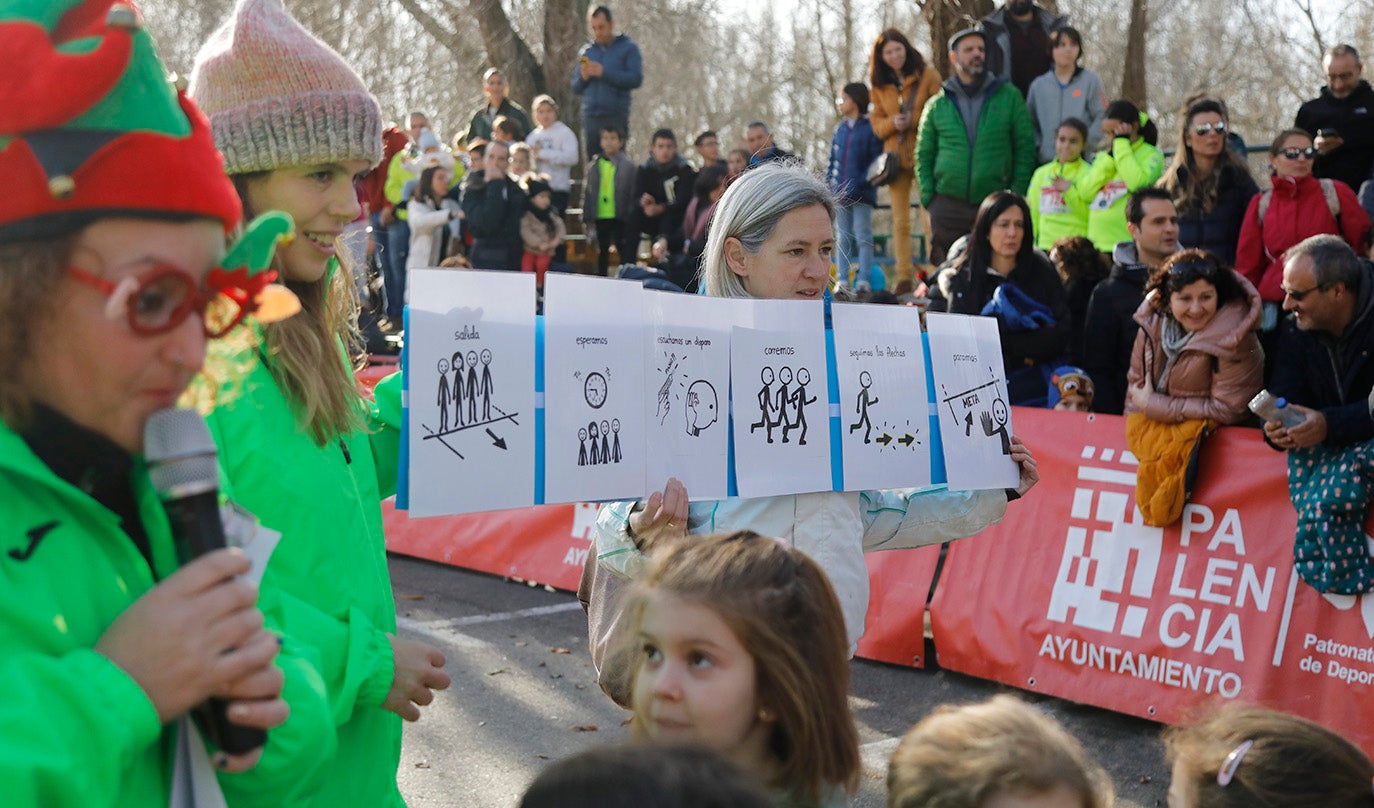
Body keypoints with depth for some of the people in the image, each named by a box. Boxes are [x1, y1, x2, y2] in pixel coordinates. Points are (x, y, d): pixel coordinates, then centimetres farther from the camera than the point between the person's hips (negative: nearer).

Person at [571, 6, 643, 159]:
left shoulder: (628, 48, 5)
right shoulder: (585, 52, 18)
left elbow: (636, 79, -8)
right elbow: (575, 87, 17)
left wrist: (604, 73, -13)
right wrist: (583, 78, -5)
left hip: (616, 117, -4)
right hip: (590, 117, 4)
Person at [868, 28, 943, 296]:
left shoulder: (928, 75, 1)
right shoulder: (879, 86, 12)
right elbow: (877, 123, 12)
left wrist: (912, 119, -15)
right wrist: (893, 123, -9)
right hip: (896, 156, 4)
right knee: (900, 221, 5)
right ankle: (904, 277, 8)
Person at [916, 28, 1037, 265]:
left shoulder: (1009, 96, 6)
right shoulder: (938, 104, 8)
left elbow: (1026, 148, 5)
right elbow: (923, 155, 13)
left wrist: (1017, 196, -3)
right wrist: (928, 196, 0)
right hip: (948, 206, 1)